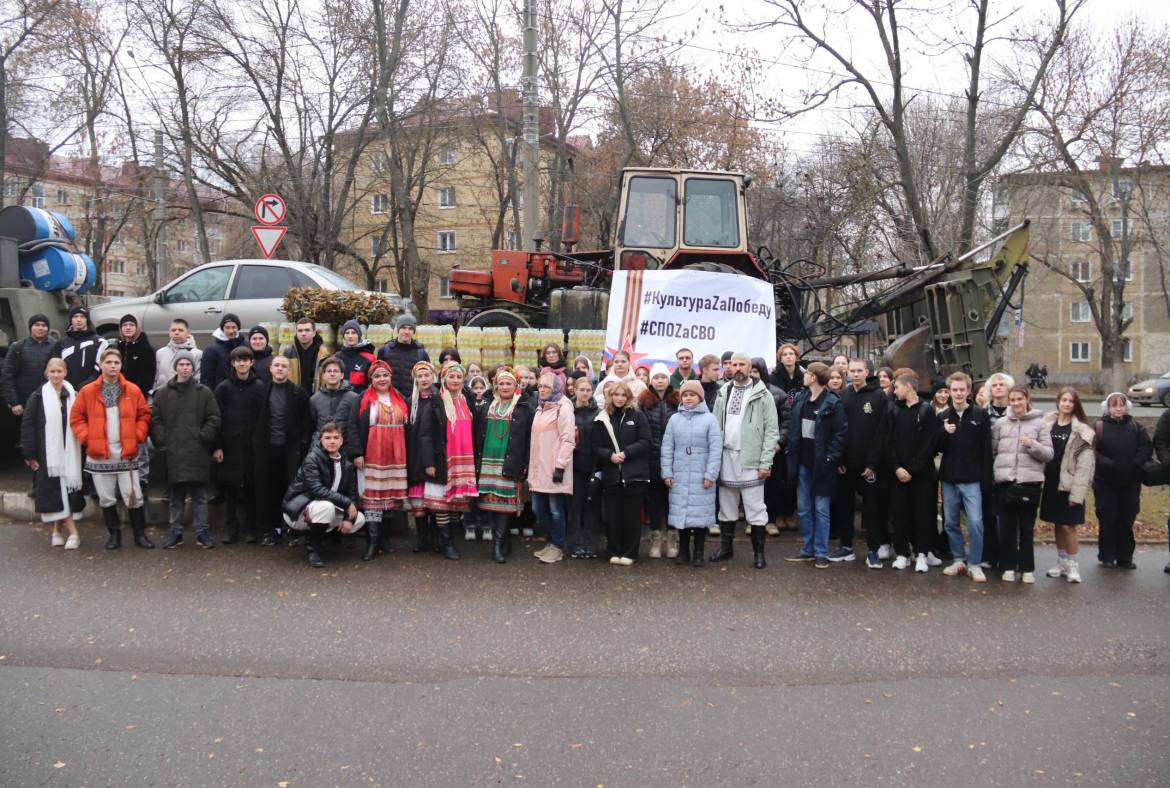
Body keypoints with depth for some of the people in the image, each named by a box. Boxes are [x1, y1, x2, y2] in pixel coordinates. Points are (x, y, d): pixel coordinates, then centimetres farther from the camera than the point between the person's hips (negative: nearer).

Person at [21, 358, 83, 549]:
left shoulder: (72, 395, 6)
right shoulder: (38, 397, -2)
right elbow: (27, 425, -3)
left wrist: (81, 447, 2)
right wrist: (29, 454, -7)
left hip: (68, 451, 3)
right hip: (47, 452, -3)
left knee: (66, 489, 5)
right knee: (55, 491, -6)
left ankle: (58, 530, 18)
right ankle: (73, 532, -6)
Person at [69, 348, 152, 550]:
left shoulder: (133, 390, 1)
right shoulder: (87, 391, 1)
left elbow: (144, 415, 7)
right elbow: (76, 418, 6)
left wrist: (138, 436, -4)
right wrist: (86, 438, -4)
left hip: (127, 452, -1)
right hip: (99, 454, 1)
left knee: (133, 496, -1)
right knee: (106, 498, 8)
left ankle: (140, 534, 11)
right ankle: (114, 535, 21)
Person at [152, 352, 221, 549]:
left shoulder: (204, 392, 5)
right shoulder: (162, 394, 9)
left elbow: (214, 419, 2)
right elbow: (155, 421, 6)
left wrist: (203, 438, -7)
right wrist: (162, 442, -3)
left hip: (198, 453, -1)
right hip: (173, 453, 1)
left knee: (199, 496, 4)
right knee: (176, 497, 9)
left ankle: (202, 532, 11)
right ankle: (176, 532, 17)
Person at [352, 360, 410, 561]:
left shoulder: (400, 400, 13)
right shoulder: (364, 400, 3)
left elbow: (407, 427, 16)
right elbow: (355, 428, -3)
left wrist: (406, 456, 10)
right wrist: (357, 453, -12)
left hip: (396, 457, 3)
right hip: (372, 456, -3)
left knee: (391, 493, 3)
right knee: (372, 495, -7)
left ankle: (383, 535, 14)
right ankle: (373, 542, -7)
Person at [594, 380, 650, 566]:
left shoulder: (638, 416, 2)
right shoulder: (602, 418, 7)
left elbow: (645, 442, -4)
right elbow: (596, 448, 5)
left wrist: (625, 453, -14)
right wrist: (610, 455, -14)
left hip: (634, 475, -2)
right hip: (611, 475, 2)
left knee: (632, 516, 1)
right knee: (613, 515, 4)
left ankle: (630, 553, 10)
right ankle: (615, 552, 15)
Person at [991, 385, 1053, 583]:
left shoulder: (1040, 423, 3)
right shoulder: (1000, 423, 7)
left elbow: (1049, 454, 1)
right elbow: (991, 452, 11)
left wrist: (1033, 445, -16)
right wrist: (993, 473, 4)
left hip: (1030, 482, -1)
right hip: (1004, 482, 1)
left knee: (1027, 528, 5)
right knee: (1006, 527, 6)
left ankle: (1027, 568, 14)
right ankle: (1009, 566, 16)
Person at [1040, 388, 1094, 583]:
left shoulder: (1081, 431, -7)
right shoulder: (1047, 423, 6)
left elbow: (1084, 464, -10)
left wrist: (1076, 492, -15)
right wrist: (1041, 479, -4)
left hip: (1068, 485, -4)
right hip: (1051, 483, 4)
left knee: (1067, 525, -5)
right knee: (1057, 525, 12)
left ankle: (1072, 565, 8)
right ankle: (1061, 562, 24)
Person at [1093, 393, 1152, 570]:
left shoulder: (1135, 426, 4)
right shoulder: (1100, 427, -5)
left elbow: (1147, 447, -1)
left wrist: (1135, 463, -14)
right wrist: (1109, 464, -21)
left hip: (1130, 483, 2)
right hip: (1105, 482, -2)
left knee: (1127, 521, 7)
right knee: (1107, 521, 2)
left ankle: (1125, 558, 17)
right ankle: (1107, 557, 14)